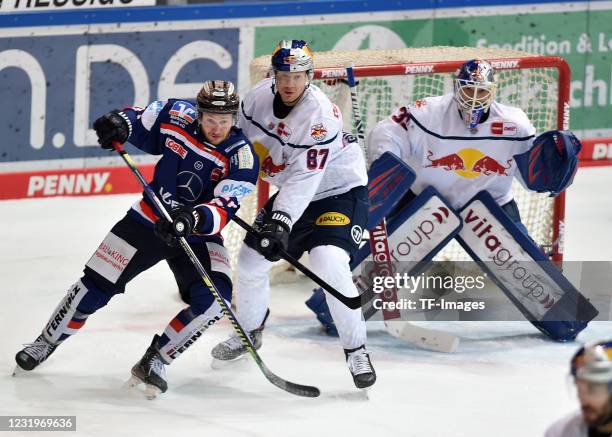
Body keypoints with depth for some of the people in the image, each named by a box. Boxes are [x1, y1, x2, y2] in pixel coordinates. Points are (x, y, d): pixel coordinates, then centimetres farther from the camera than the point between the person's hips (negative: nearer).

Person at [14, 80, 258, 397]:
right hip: (149, 219, 1)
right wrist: (120, 123, -17)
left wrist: (194, 220, -51)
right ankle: (46, 343, 25)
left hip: (198, 235, -1)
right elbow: (140, 120, 5)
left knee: (214, 299, -24)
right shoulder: (177, 118, -14)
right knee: (95, 285, 1)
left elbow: (223, 211, -31)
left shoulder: (242, 158, -22)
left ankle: (154, 361, -9)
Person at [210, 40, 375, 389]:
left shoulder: (320, 115, -31)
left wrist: (281, 222, -42)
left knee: (330, 266, -27)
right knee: (251, 259, 8)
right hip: (294, 193, 8)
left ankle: (356, 351, -13)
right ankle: (250, 332, 34)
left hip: (340, 192, -7)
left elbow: (304, 178, -35)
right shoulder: (262, 96, -11)